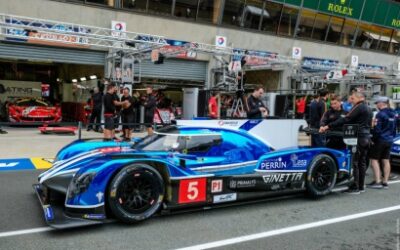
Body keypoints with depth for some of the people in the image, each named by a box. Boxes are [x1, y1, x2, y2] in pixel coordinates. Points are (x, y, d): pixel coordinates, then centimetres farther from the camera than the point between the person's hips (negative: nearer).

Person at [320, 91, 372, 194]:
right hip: (367, 137, 9)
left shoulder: (359, 107, -12)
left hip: (358, 137, -9)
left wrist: (328, 126, -24)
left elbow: (345, 120, -21)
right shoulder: (368, 108, 18)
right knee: (362, 162, 12)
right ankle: (361, 186, 18)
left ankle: (355, 187, -3)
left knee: (354, 162, -5)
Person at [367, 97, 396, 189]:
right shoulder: (393, 114, 12)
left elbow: (377, 129, -18)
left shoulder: (380, 114, -16)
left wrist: (373, 139, -7)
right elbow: (394, 129, 19)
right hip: (389, 140, 8)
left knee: (374, 159, -4)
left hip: (380, 140, -8)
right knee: (386, 161, 9)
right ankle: (385, 182, 12)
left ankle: (377, 182, -8)